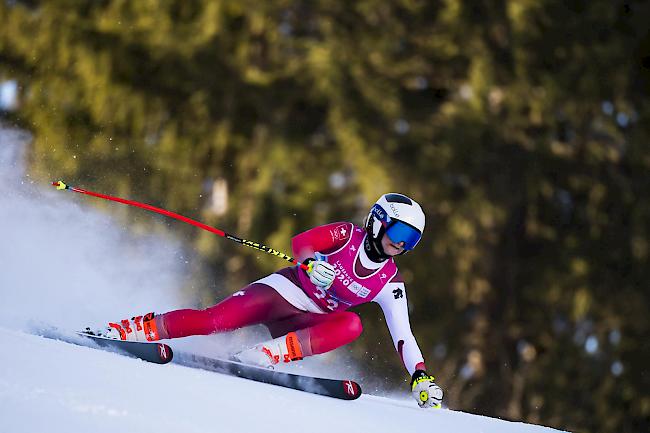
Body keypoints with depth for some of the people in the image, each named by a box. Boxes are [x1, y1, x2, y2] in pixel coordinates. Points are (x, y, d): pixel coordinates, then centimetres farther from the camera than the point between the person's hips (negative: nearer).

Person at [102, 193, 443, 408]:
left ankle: (265, 356, -39)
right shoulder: (347, 236, -6)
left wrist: (420, 377, -17)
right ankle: (123, 330, -16)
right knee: (216, 319, -24)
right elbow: (300, 242, -18)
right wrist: (311, 264, -41)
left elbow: (403, 336, -3)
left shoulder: (389, 283, 0)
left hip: (306, 324, 2)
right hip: (283, 289, -2)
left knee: (351, 325, -30)